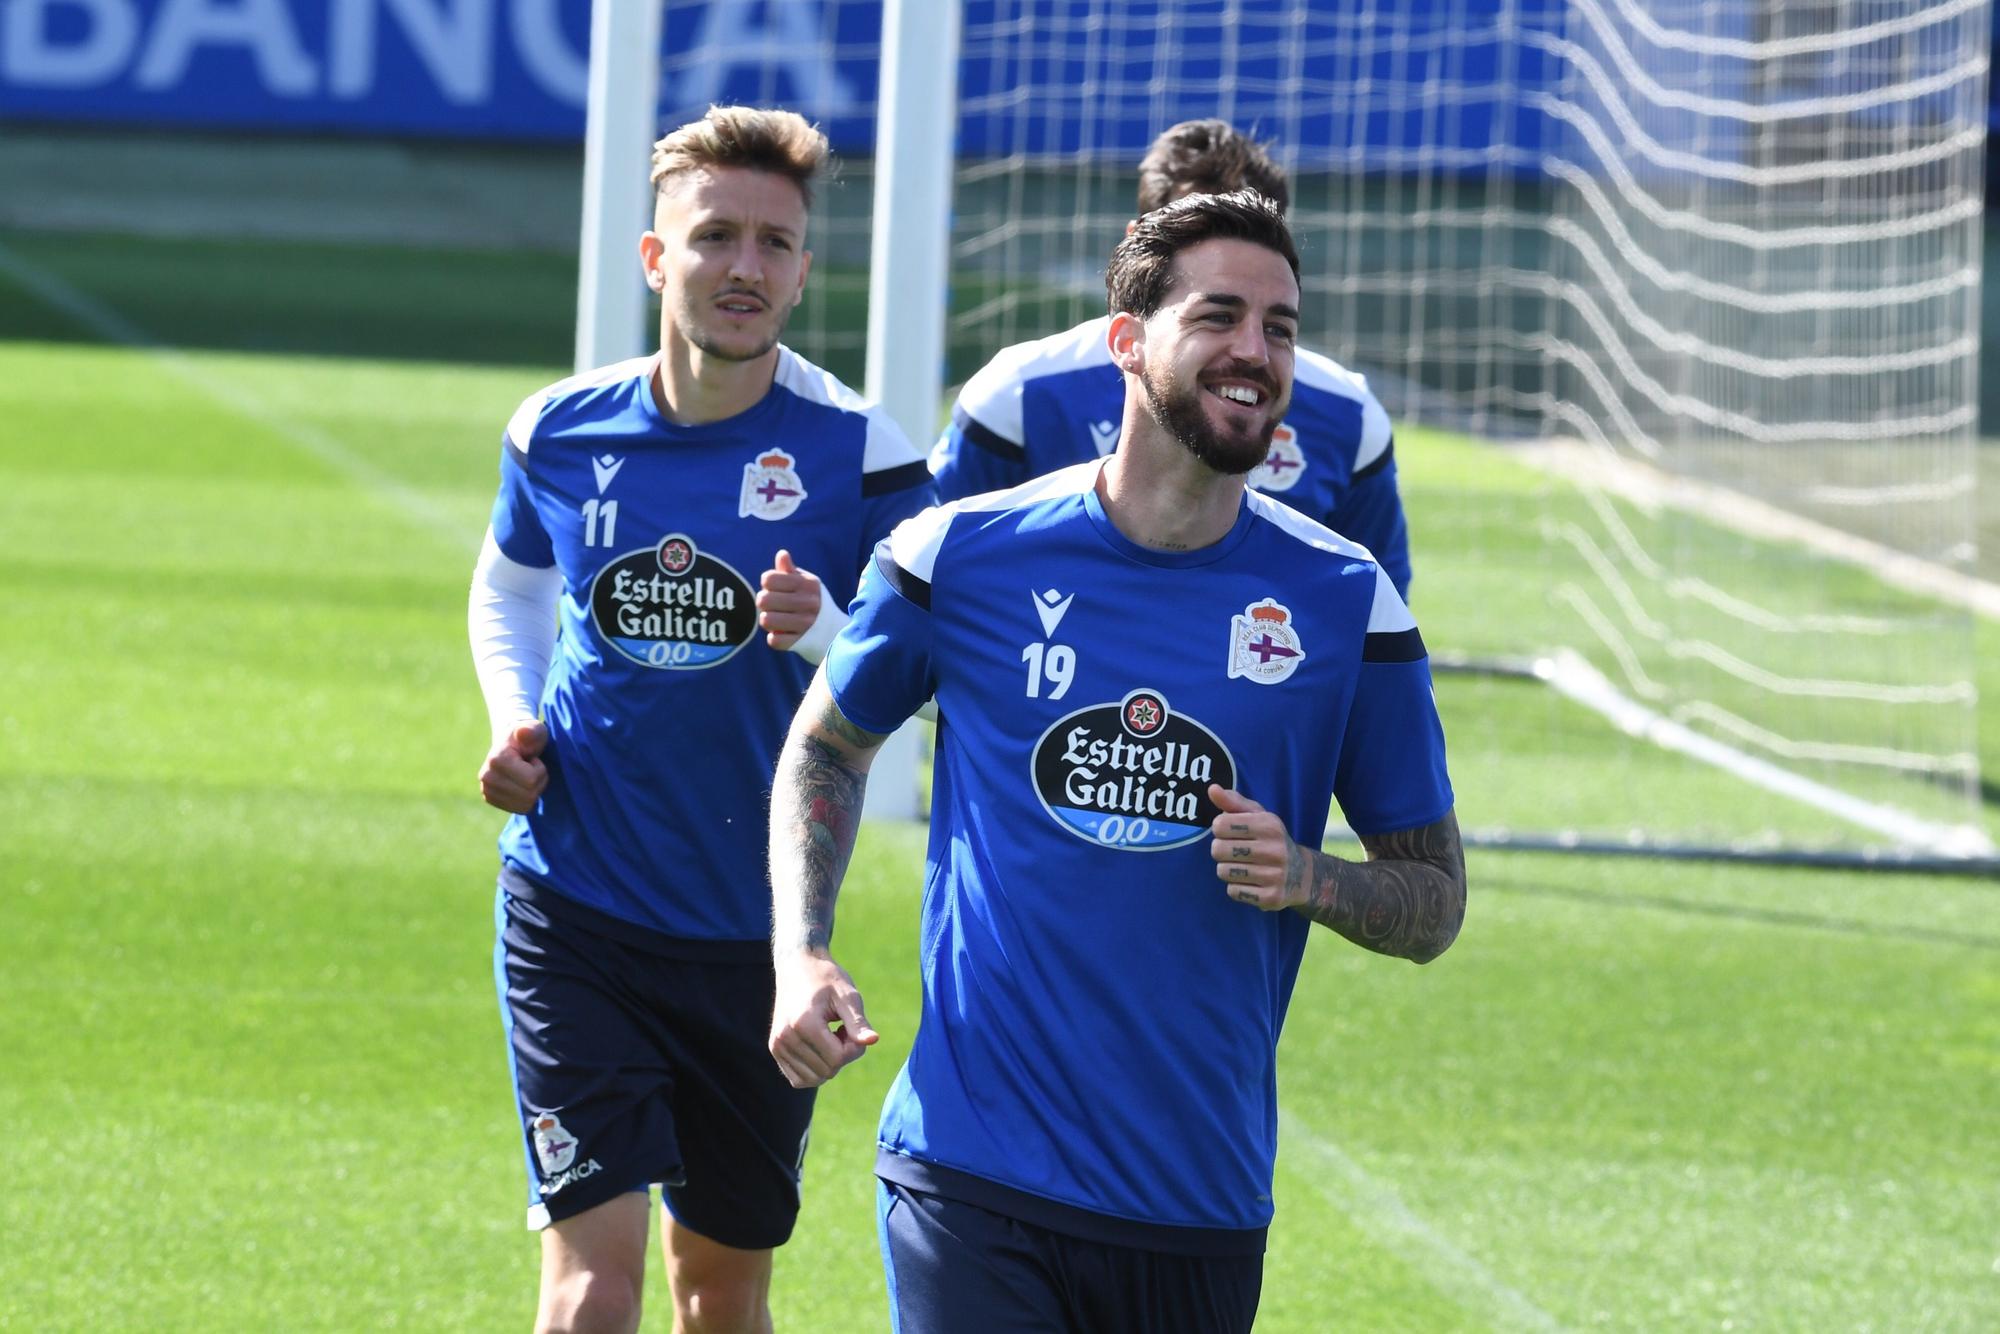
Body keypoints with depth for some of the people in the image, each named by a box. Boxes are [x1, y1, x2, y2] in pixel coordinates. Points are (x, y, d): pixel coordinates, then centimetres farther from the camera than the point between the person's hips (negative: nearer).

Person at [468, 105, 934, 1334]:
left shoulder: (854, 450, -9)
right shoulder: (560, 432, 0)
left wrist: (824, 628, -27)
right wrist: (515, 723, 3)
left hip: (760, 925, 0)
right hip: (575, 907, 0)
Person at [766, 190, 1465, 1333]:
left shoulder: (1345, 601, 1)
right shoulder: (962, 555, -1)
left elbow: (1436, 901, 8)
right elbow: (827, 746, 18)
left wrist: (1305, 880, -13)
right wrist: (803, 956, 3)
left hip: (1200, 1204, 2)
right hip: (971, 1181, -2)